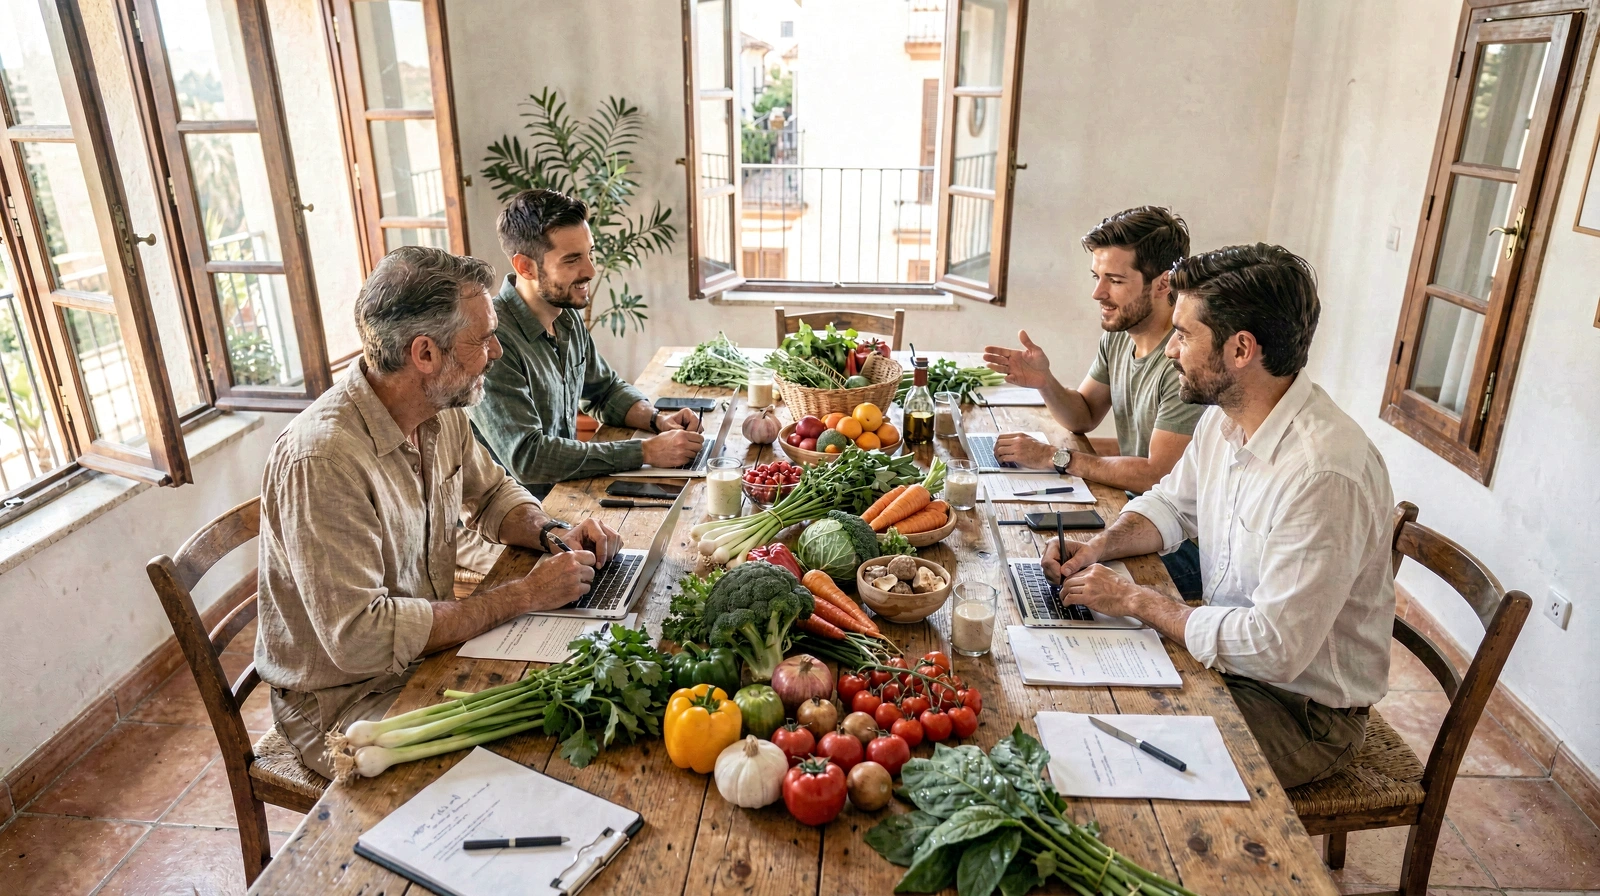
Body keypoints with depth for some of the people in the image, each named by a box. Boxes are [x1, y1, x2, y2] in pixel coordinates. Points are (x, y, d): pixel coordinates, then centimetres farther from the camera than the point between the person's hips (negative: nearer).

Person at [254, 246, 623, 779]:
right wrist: (523, 595, -27)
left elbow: (493, 493, 16)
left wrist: (550, 534, -6)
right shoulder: (323, 458, -29)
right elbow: (360, 637, -31)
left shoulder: (441, 413, -3)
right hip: (345, 700, -7)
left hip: (428, 653, 8)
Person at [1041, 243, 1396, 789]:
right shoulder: (1223, 418, -3)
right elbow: (1170, 505, 15)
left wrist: (1134, 600, -22)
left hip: (1302, 710, -7)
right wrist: (1099, 548, -6)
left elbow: (1274, 648, -32)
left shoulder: (1323, 474, -32)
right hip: (1229, 654, 8)